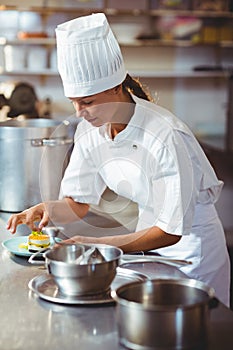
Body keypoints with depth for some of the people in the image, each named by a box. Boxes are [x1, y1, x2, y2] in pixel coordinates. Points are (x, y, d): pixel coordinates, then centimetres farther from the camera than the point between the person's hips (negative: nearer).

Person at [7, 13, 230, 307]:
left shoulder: (166, 136, -30)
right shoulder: (90, 131, -10)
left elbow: (171, 230, -26)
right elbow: (78, 204, -1)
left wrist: (99, 244, -32)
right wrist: (49, 209, -23)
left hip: (190, 241, -5)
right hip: (148, 231, 6)